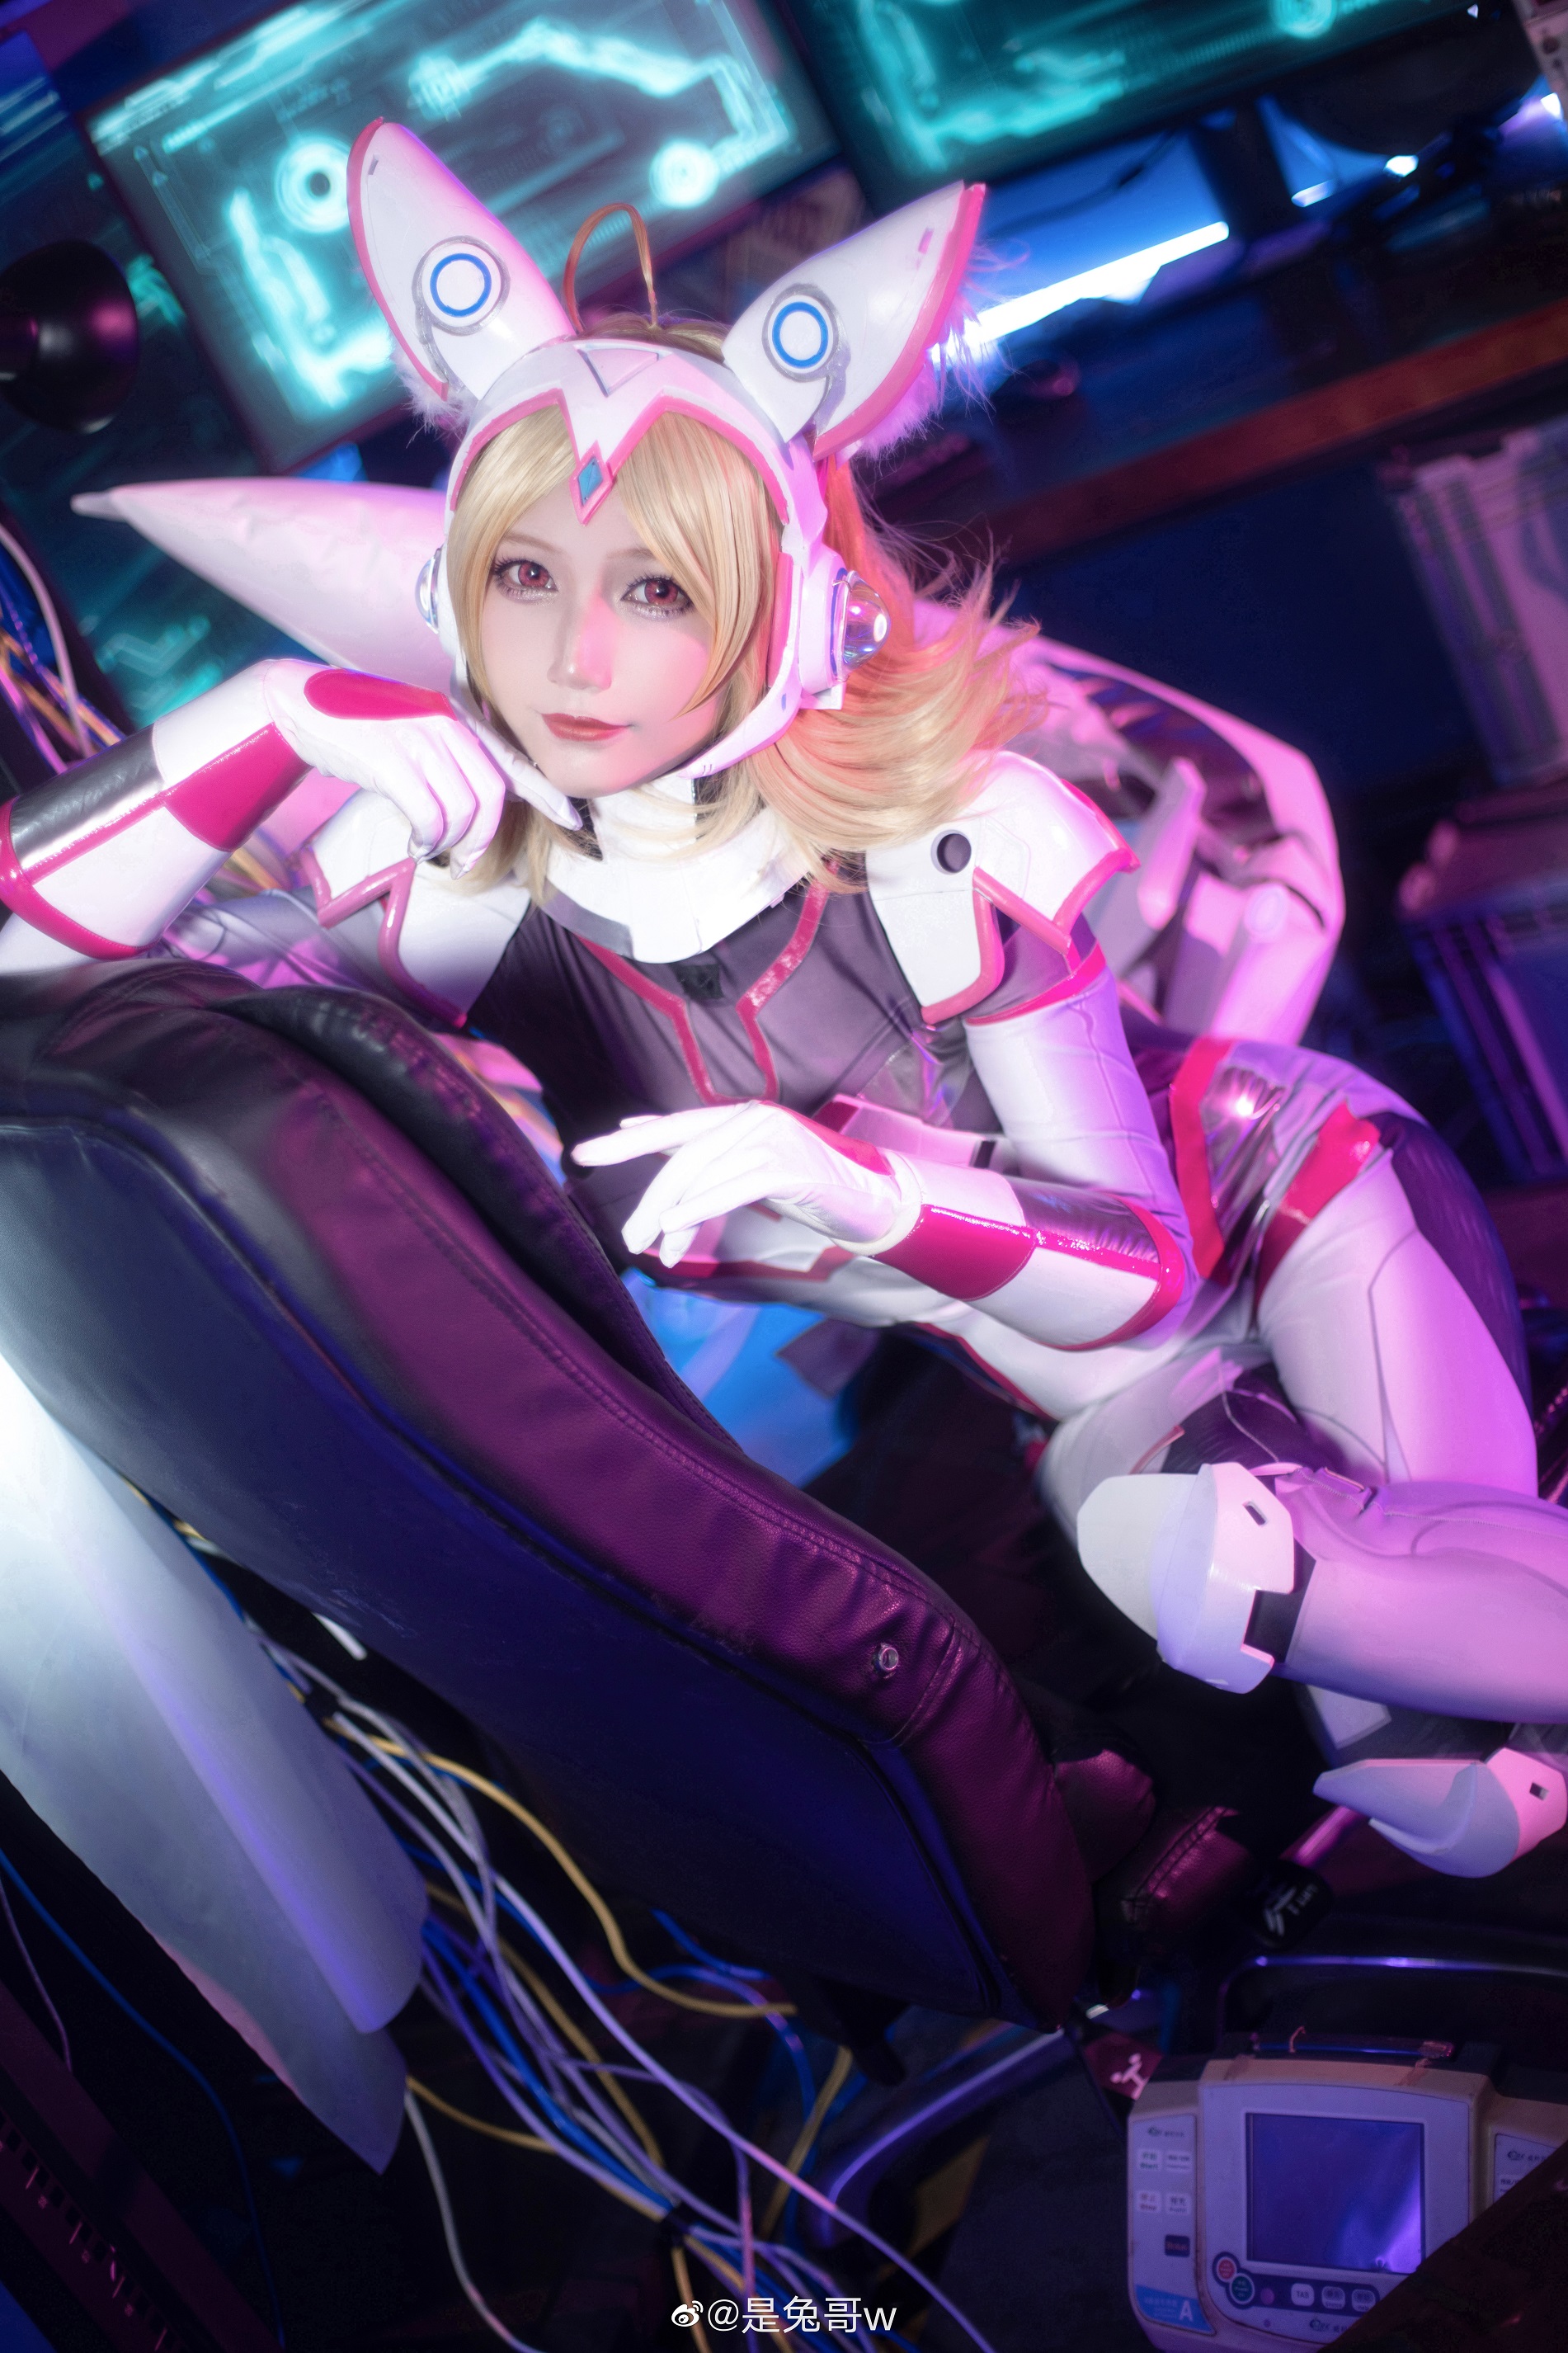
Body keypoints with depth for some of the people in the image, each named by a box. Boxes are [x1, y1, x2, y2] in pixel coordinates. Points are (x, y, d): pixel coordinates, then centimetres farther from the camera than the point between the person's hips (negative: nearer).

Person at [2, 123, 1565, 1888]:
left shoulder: (949, 843, -26)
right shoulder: (455, 887, -17)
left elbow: (1145, 1264, -20)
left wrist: (855, 1180, -37)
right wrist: (274, 719, -33)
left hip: (1290, 1195, -2)